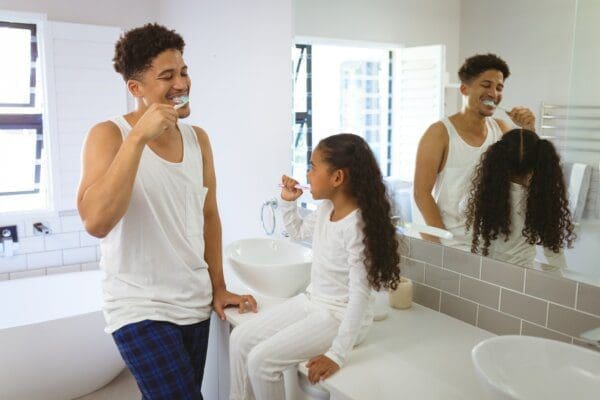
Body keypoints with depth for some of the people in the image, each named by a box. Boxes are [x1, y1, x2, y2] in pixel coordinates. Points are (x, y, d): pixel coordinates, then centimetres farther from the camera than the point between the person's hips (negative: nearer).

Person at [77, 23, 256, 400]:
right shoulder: (109, 135, -11)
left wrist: (219, 287, 11)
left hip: (196, 303, 5)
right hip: (142, 309, -5)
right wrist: (139, 135, -27)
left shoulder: (198, 138, 4)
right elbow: (96, 222, -26)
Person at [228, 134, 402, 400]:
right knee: (240, 339, 2)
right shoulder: (325, 208, 0)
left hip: (340, 315, -8)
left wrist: (337, 355, -28)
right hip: (311, 300, 8)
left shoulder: (356, 226, -26)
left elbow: (360, 294, -26)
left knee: (261, 359, -17)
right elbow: (297, 231, 23)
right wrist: (288, 202, 5)